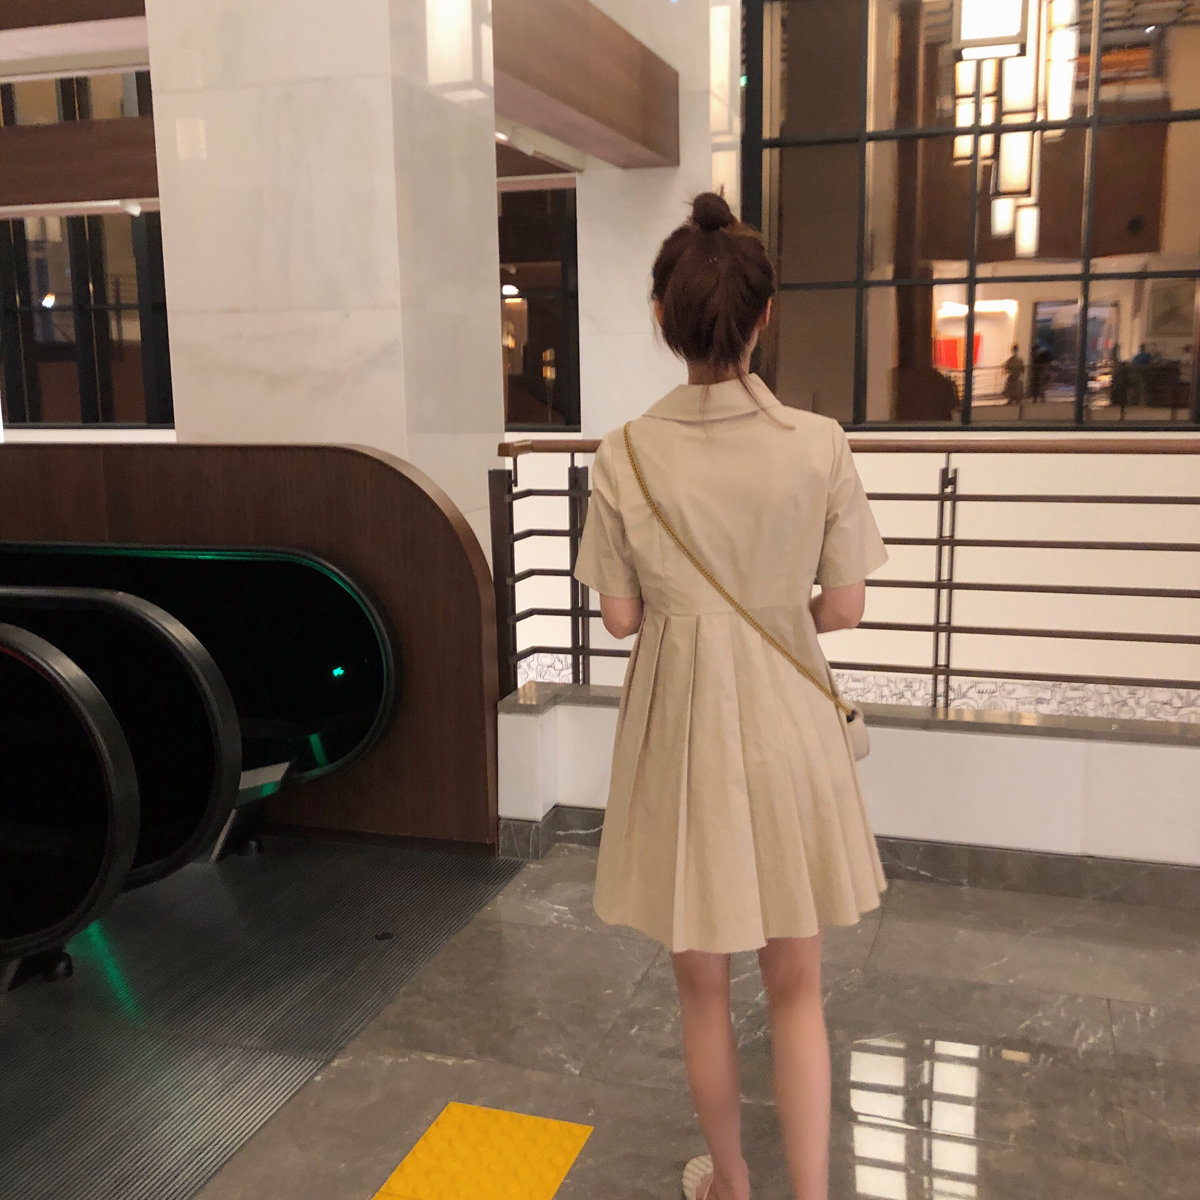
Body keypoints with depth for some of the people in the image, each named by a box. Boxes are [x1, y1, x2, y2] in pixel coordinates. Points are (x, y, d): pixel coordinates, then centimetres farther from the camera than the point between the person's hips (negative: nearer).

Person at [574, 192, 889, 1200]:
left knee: (702, 984, 19)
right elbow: (843, 608, -5)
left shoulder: (627, 455, -12)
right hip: (784, 725, 0)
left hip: (681, 726, 0)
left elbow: (620, 616, -5)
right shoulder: (820, 443, -12)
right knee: (796, 986, 18)